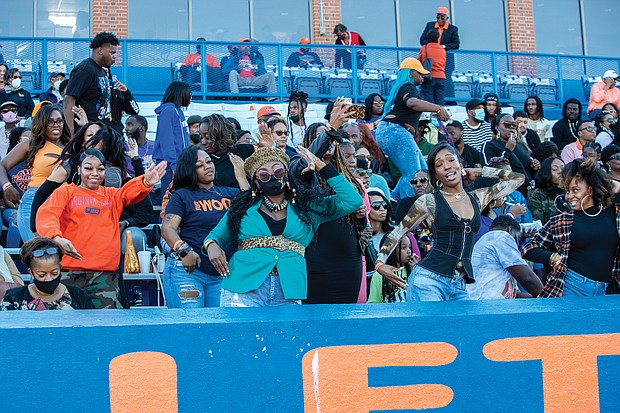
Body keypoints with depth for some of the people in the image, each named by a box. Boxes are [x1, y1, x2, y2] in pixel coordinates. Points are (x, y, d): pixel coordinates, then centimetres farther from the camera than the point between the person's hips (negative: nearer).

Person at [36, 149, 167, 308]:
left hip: (105, 273, 2)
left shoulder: (111, 195, 20)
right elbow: (46, 214, -6)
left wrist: (146, 182, -27)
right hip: (70, 271, -2)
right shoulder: (65, 192, 12)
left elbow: (130, 192, -2)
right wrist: (56, 237, -29)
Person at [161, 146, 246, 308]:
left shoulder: (230, 194, 15)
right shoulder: (182, 195, 6)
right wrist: (184, 250, -24)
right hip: (186, 270, -3)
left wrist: (241, 178, -3)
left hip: (222, 275, 4)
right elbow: (167, 229, -6)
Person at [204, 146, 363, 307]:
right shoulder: (243, 206, 15)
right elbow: (217, 236, 22)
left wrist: (321, 167, 8)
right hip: (243, 289, 0)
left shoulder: (308, 208, 14)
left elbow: (352, 201, 7)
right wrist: (211, 245, -3)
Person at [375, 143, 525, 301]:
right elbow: (398, 231, 11)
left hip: (460, 286, 4)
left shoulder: (478, 198, 15)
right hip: (429, 280, -4)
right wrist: (380, 263, 0)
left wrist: (479, 172, 20)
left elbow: (518, 178, 23)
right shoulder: (428, 202, 4)